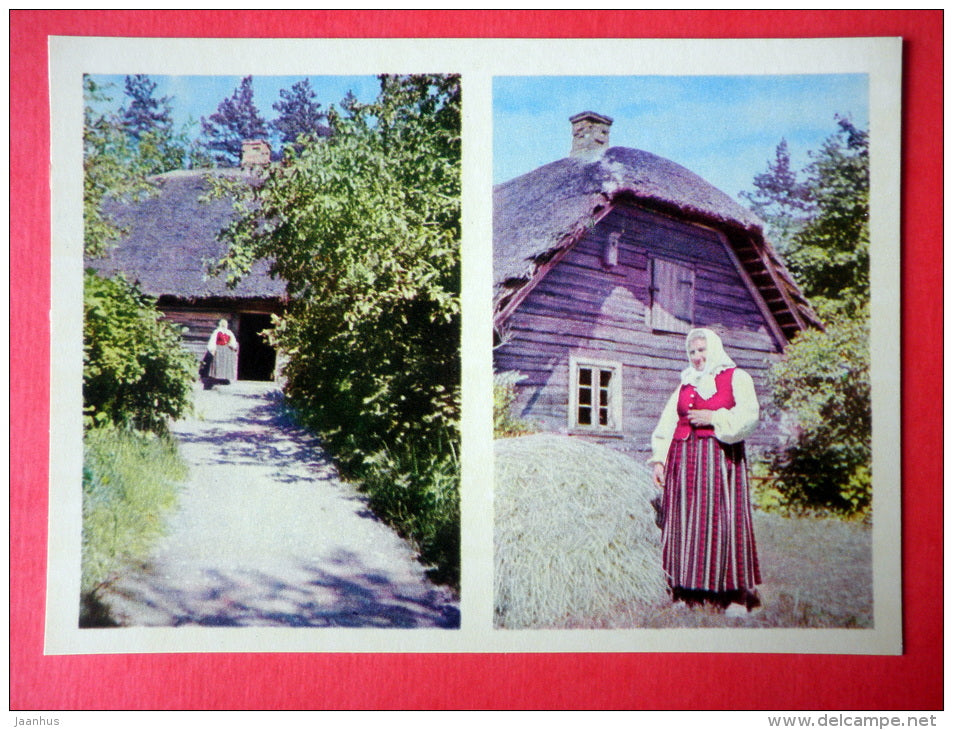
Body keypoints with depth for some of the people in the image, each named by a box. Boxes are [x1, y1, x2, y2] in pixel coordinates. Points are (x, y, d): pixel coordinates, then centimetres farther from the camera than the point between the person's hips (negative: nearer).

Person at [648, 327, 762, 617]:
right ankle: (687, 592, 2)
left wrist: (713, 418, -11)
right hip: (684, 460, 5)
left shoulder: (736, 378, 8)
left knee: (721, 521, -10)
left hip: (720, 457, -5)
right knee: (683, 521, -1)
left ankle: (735, 595, -7)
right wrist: (658, 460, 5)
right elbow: (667, 424, 15)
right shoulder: (685, 384, 21)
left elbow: (749, 414, -7)